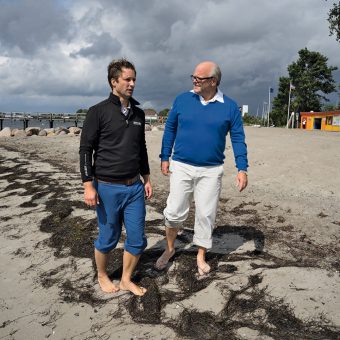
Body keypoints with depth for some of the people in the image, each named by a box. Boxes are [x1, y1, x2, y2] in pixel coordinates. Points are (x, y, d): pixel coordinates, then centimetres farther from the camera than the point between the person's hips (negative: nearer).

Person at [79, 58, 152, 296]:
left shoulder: (139, 113, 9)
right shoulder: (98, 112, -7)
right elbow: (85, 149, -8)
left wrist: (146, 179, 15)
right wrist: (88, 186, -13)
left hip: (135, 187, 5)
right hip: (107, 187, -5)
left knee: (137, 239, 8)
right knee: (108, 240, 9)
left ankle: (126, 280, 29)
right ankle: (102, 276, 36)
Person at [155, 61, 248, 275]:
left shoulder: (230, 106, -2)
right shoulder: (182, 100, 0)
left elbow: (238, 139, -1)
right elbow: (170, 129, 7)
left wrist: (242, 169, -9)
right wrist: (164, 158, 4)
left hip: (211, 171, 0)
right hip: (181, 167, 1)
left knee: (206, 215, 8)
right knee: (175, 211, 3)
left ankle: (201, 257, 26)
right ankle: (170, 249, 28)